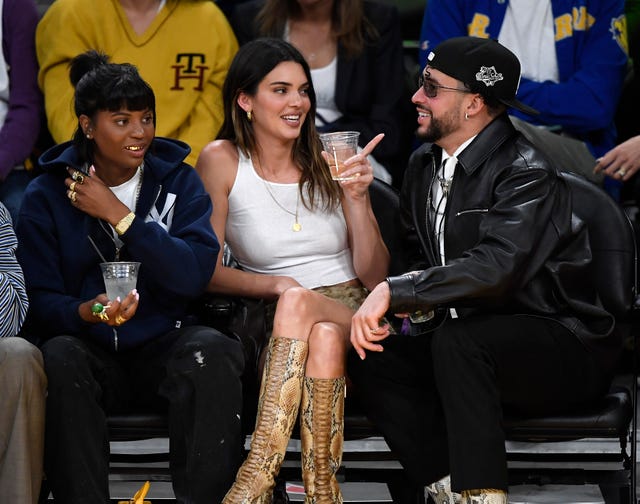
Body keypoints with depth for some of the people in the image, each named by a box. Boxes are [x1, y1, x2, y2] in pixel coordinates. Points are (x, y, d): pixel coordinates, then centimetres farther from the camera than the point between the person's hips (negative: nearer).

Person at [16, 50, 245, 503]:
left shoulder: (178, 180, 6)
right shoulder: (48, 195, 3)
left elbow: (195, 275, -10)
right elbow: (39, 300, -3)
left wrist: (118, 215, -14)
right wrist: (85, 313, -26)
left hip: (162, 347, 1)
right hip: (90, 352, -1)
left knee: (212, 349, -31)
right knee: (59, 356, -34)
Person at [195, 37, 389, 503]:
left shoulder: (331, 163, 6)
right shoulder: (223, 161, 3)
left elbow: (375, 277, 4)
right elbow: (207, 271, 0)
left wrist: (357, 198, -11)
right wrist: (275, 284, -17)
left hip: (349, 313, 1)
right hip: (275, 323, -1)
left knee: (325, 337, -35)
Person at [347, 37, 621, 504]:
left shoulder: (528, 174, -18)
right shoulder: (425, 165, 8)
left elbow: (496, 268, -33)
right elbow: (421, 255, 20)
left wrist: (395, 290, -35)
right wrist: (419, 300, -4)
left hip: (563, 351, -8)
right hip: (464, 338, 8)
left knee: (457, 339, -35)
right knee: (370, 357, -13)